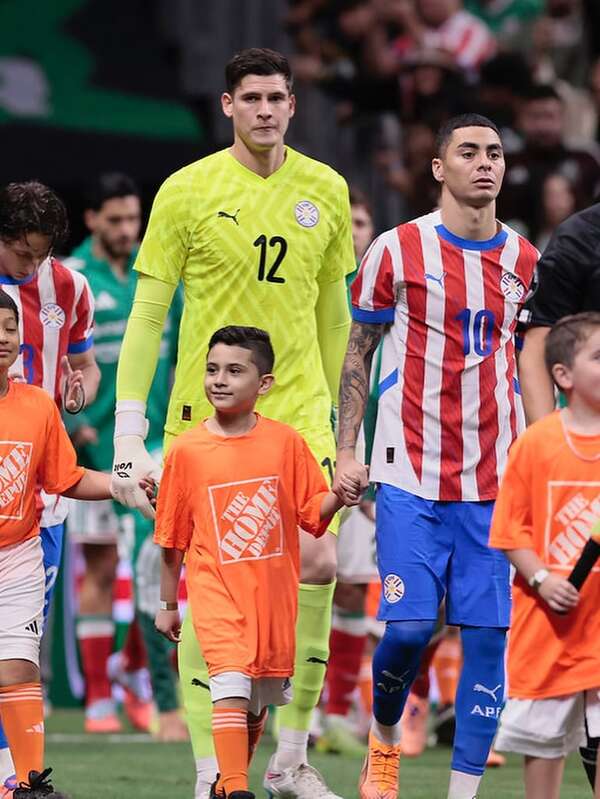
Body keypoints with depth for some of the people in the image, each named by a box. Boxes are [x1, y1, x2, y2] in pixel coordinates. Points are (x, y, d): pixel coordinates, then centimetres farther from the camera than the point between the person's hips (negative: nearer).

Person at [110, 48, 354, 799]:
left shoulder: (325, 191, 6)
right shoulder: (187, 191, -4)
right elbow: (146, 317, -4)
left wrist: (329, 414, 17)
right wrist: (128, 438, -8)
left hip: (298, 410, 3)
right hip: (206, 416, -3)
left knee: (320, 566, -9)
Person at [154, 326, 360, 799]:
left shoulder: (285, 442, -1)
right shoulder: (187, 450, -2)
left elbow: (313, 511, 2)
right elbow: (173, 537, 6)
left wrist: (338, 497, -20)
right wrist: (168, 605, 11)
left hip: (273, 592, 2)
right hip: (216, 588, -2)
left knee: (259, 698, 11)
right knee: (230, 684, -18)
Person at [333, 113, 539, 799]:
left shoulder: (523, 259, 9)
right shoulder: (397, 250, -1)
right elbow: (357, 353, 5)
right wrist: (345, 451, -1)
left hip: (496, 479, 3)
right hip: (412, 475, -3)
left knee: (488, 636, -3)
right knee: (410, 625, -10)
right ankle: (383, 740, 20)